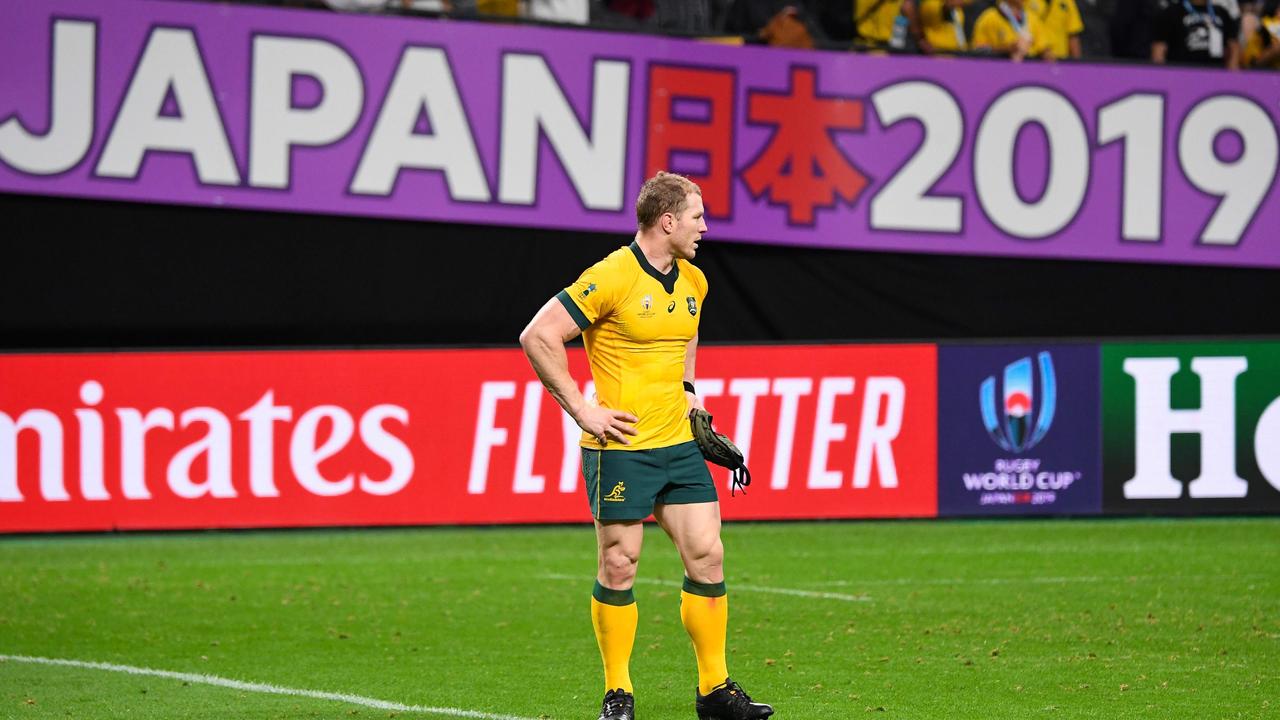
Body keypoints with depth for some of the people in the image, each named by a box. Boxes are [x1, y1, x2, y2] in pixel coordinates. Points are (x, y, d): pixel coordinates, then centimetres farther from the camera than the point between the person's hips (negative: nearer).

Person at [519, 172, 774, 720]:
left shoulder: (692, 282, 10)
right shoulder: (612, 278, -14)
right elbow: (538, 336, -15)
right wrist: (581, 409, -14)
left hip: (678, 443, 7)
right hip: (621, 445, -7)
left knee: (707, 556, 2)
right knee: (618, 566, -1)